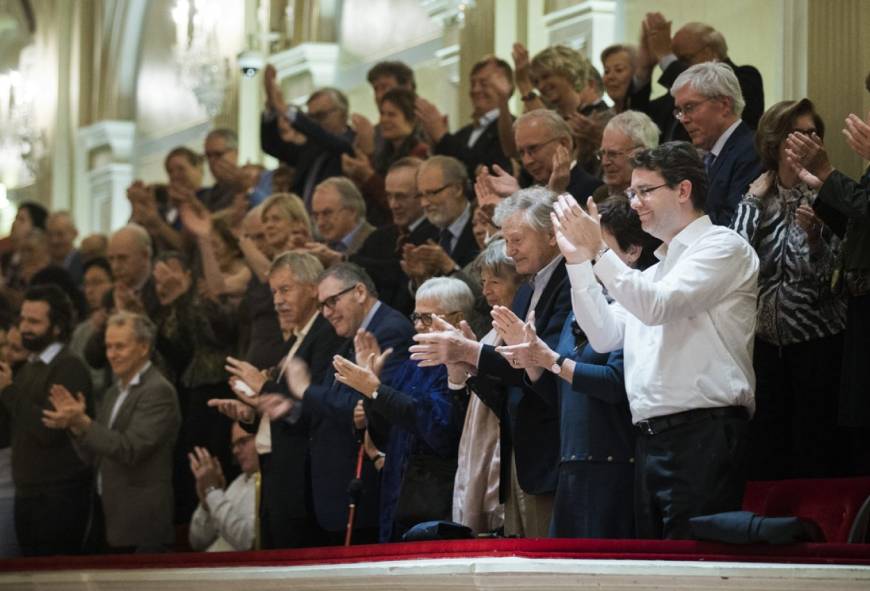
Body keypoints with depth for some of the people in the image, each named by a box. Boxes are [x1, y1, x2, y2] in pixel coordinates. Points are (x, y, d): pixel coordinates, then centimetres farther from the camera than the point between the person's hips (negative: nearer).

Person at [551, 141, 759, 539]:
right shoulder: (656, 271, 25)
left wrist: (598, 250, -13)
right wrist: (578, 260, 11)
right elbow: (605, 336, 17)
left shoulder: (722, 246, 0)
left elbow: (658, 307, -14)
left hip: (702, 435, -8)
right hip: (649, 439, 8)